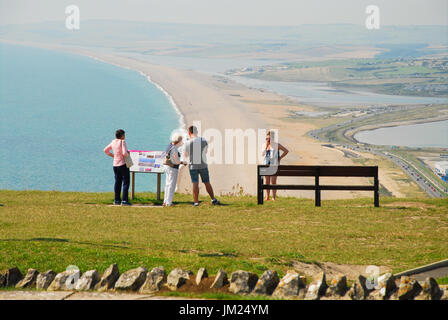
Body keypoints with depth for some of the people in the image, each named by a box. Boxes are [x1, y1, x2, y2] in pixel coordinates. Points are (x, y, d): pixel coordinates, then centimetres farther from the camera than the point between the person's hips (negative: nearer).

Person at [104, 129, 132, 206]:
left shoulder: (113, 142, 6)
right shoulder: (122, 142, -14)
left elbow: (106, 150, 16)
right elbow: (124, 153, -24)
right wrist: (128, 154, -3)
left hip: (115, 164, 7)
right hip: (123, 164, -7)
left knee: (117, 182, 13)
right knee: (126, 182, -2)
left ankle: (117, 200, 15)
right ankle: (124, 200, -7)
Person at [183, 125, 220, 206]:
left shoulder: (188, 143, -12)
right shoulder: (203, 140, -2)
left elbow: (186, 155, 2)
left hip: (193, 165, -2)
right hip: (203, 165, 2)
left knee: (195, 184, -2)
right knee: (207, 183, 12)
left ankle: (196, 202, -6)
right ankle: (213, 200, 11)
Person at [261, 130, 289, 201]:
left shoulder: (277, 145, -3)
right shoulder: (264, 145, 10)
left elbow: (286, 151, -2)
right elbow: (263, 154, 4)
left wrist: (280, 158, -2)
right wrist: (266, 146, -5)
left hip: (274, 165, -5)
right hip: (266, 165, 5)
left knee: (273, 181, -8)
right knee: (267, 181, 6)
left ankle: (274, 197, -9)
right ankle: (267, 197, 12)